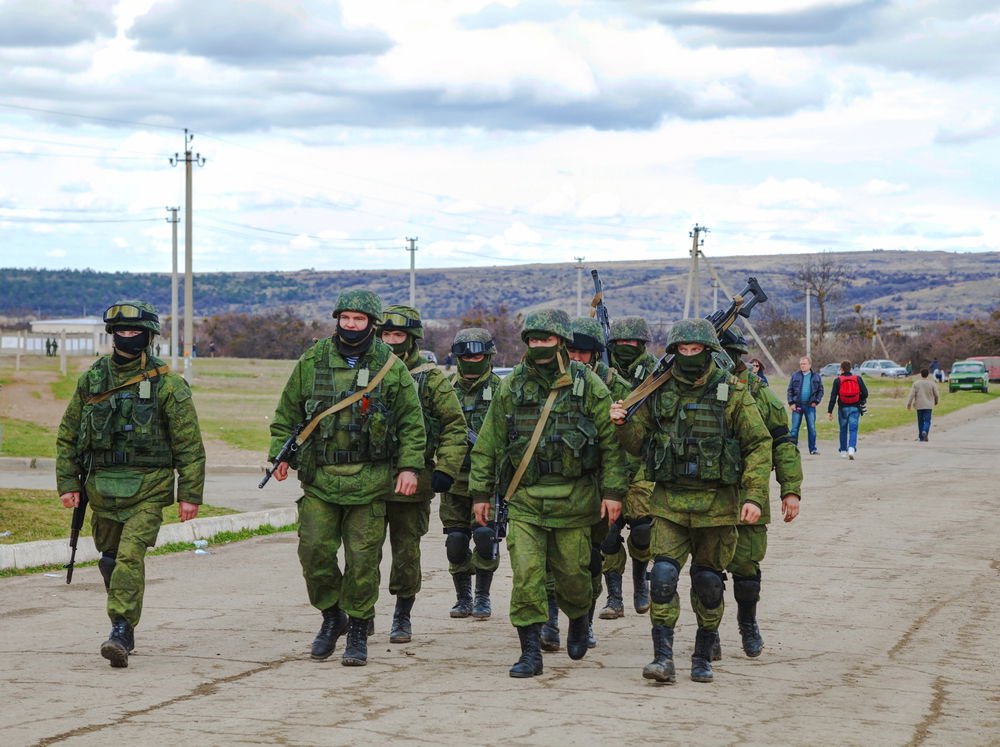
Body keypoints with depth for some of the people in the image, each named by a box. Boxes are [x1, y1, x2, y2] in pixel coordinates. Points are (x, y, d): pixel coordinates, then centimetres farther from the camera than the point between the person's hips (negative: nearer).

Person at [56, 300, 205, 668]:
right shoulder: (91, 381, 7)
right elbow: (67, 436, 13)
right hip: (102, 487, 5)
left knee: (130, 555, -18)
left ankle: (121, 630, -19)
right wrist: (67, 483, 6)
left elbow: (189, 445, -3)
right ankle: (125, 631, 31)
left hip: (147, 489, -4)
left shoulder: (167, 385, -4)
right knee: (110, 559, 14)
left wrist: (190, 494, -7)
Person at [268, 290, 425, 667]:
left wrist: (409, 467, -4)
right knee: (314, 551, -4)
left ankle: (358, 631, 11)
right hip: (320, 477, 2)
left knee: (363, 558, -1)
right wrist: (280, 454, 4)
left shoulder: (391, 367, 3)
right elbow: (287, 413, 13)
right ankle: (331, 616, 18)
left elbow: (412, 422, 5)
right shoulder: (312, 362, 6)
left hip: (370, 478, -1)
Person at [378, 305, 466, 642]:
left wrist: (445, 470, -11)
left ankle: (402, 618, 17)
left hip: (412, 483, -2)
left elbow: (455, 427, -1)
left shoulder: (432, 379, 1)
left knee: (407, 552, 4)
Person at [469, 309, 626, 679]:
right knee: (525, 573, -8)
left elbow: (612, 440, -1)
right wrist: (481, 492, 8)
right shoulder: (511, 387, 5)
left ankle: (579, 620, 39)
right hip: (524, 498, 1)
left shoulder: (588, 385, -1)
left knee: (571, 571, 7)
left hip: (573, 496, -1)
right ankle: (530, 653, -3)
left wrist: (612, 491, -8)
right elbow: (488, 443, 10)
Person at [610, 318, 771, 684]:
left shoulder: (732, 393, -2)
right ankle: (663, 657, -8)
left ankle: (703, 656, 21)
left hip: (716, 503, -1)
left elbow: (759, 445, -2)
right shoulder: (659, 392, 6)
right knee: (663, 574, -12)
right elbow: (640, 442, 14)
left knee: (708, 581, 7)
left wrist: (754, 496, -11)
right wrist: (622, 424, -8)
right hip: (669, 502, 1)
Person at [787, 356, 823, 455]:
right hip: (797, 405, 0)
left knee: (812, 428, 3)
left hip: (810, 406, 0)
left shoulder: (816, 376, 6)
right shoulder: (795, 376, 5)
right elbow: (790, 390, 5)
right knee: (794, 427, -2)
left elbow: (820, 390, 9)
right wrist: (791, 403, -5)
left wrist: (816, 401, -4)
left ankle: (813, 448, 10)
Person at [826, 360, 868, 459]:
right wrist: (862, 402, 22)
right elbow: (865, 393, 3)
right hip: (855, 408, 0)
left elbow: (833, 396, -4)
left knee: (843, 430, 12)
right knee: (853, 429, -3)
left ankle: (843, 451, 17)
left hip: (843, 409, 0)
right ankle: (851, 448, -23)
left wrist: (829, 411, -2)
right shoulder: (858, 379, 4)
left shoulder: (837, 380, -1)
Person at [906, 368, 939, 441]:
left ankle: (921, 437, 16)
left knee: (920, 421, 11)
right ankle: (925, 431, -30)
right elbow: (936, 394, 5)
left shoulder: (916, 383, -2)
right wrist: (936, 402, 24)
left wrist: (909, 404, -2)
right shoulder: (931, 383, -1)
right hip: (928, 405, -1)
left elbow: (912, 394, -7)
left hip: (919, 406, 1)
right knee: (927, 421, -3)